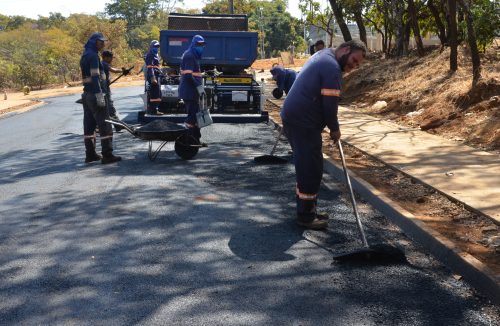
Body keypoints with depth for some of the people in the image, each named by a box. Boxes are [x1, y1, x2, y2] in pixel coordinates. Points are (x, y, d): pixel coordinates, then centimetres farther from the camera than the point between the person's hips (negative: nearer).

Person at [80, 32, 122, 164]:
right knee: (105, 126, -7)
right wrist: (99, 95, -23)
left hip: (86, 94, 10)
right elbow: (95, 77, -20)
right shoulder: (93, 55, -12)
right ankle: (107, 155, -7)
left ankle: (90, 154, 15)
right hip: (95, 95, -10)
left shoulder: (85, 55, 18)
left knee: (89, 125, 11)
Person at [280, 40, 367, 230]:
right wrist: (334, 129, -1)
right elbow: (330, 104, -16)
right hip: (303, 123, -11)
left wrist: (331, 126, 16)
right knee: (311, 169, -3)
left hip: (293, 117, 11)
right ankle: (306, 216, 6)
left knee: (306, 166, 17)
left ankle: (305, 210, 27)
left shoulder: (324, 57, 19)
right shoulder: (332, 67, -14)